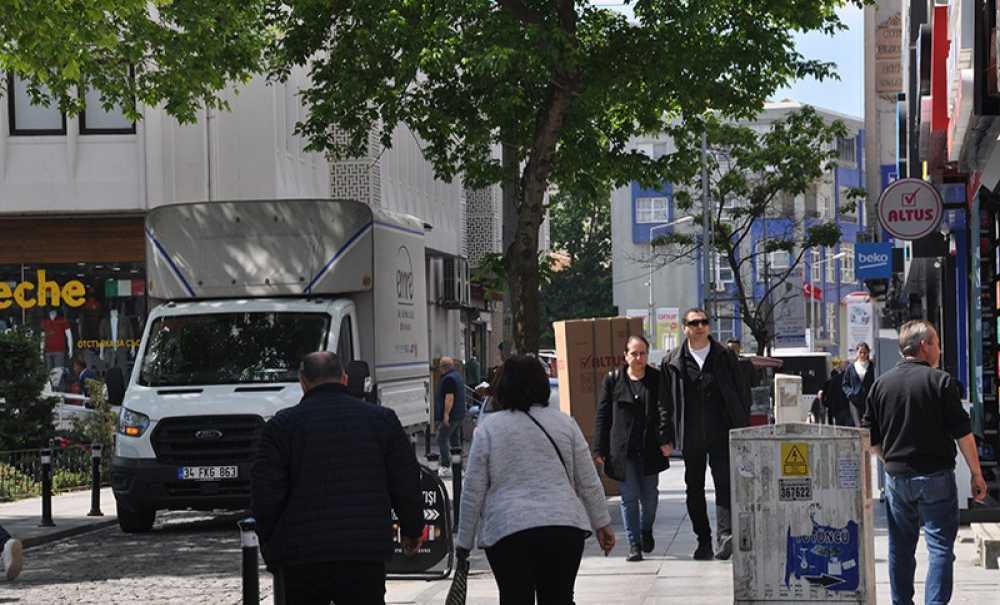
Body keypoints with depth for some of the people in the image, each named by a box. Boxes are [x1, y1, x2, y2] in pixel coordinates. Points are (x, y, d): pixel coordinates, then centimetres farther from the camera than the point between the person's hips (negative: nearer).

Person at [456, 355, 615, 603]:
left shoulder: (488, 428, 0)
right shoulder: (564, 422, 6)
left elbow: (473, 492, 1)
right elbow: (588, 483, 8)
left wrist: (464, 541, 9)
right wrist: (602, 524, 17)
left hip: (507, 530, -2)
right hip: (564, 527, 2)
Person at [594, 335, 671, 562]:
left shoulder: (657, 379, 4)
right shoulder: (613, 380, 2)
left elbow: (665, 412, 1)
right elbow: (602, 416, 4)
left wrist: (666, 439, -13)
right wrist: (600, 449, 0)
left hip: (651, 449, 1)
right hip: (623, 449, -1)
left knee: (650, 495, 9)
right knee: (629, 497, -1)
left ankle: (646, 530, 35)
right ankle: (634, 544, 6)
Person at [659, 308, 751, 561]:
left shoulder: (725, 357, 5)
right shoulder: (672, 362, 4)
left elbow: (743, 391, 7)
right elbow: (665, 401, 6)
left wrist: (742, 427, 0)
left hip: (721, 433, -2)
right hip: (691, 436, 2)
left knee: (724, 483, -14)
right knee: (694, 488, 8)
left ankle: (725, 534, -22)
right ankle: (703, 540, 17)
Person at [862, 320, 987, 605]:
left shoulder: (881, 384, 5)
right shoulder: (940, 381, -8)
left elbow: (870, 439, 8)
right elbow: (963, 433, -8)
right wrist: (976, 474, -1)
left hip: (897, 476, 4)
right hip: (936, 475, -4)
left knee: (900, 548, 14)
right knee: (940, 546, -2)